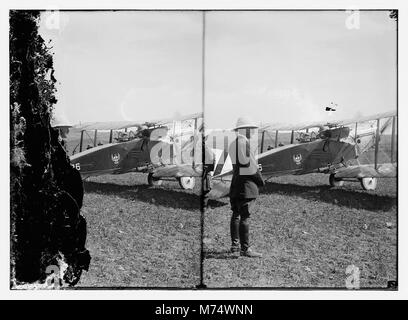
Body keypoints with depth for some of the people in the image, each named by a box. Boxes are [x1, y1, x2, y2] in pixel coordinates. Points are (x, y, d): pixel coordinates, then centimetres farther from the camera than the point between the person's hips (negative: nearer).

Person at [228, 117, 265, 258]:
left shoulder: (233, 144, 12)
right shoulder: (245, 143, -13)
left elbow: (238, 163, 11)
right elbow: (251, 164, -11)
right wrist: (260, 181, 0)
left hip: (235, 182, 9)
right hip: (246, 183, -9)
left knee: (236, 214, 15)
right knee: (245, 216, -9)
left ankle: (235, 245, 22)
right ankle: (245, 248, -8)